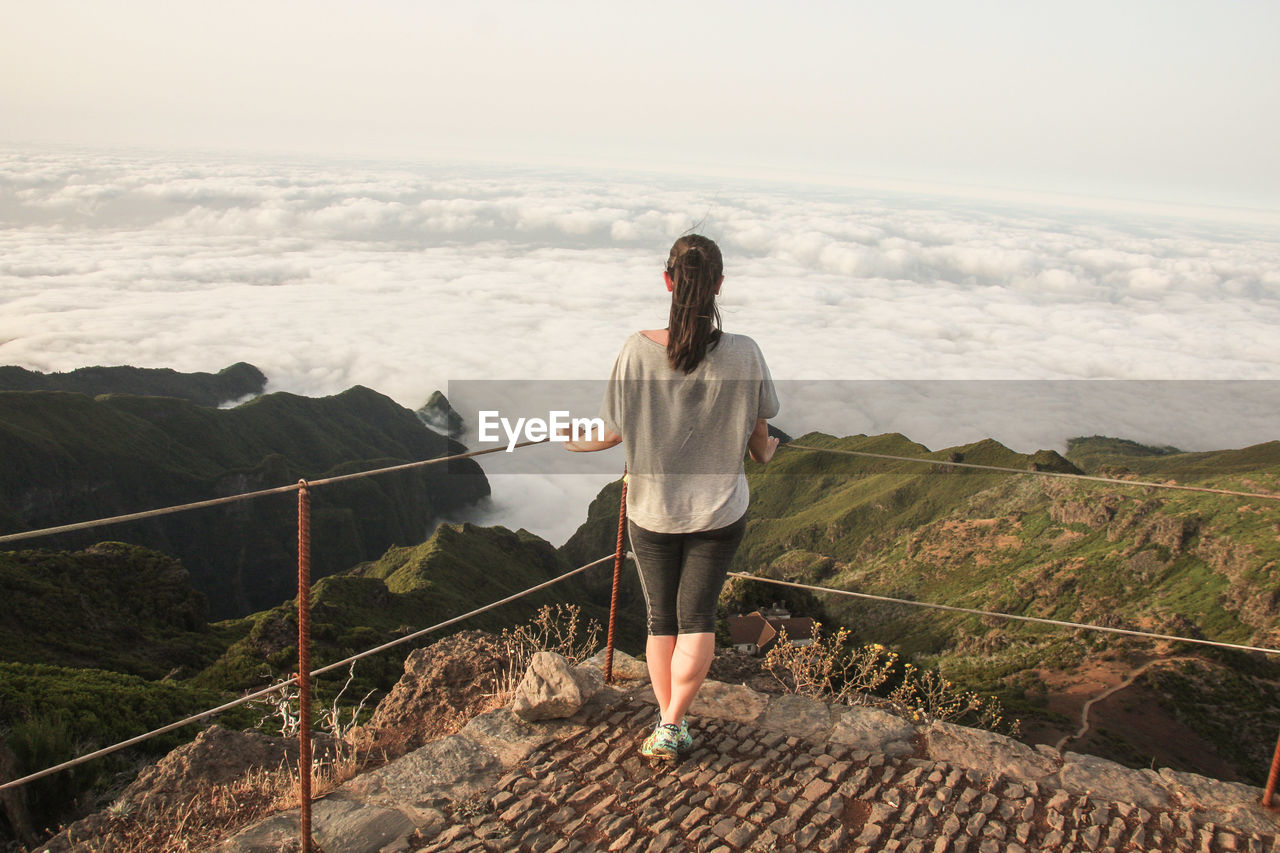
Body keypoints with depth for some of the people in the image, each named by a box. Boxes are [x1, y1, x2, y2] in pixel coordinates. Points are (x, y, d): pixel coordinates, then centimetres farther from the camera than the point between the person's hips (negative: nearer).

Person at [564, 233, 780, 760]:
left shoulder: (637, 351, -16)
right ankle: (671, 726, 7)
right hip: (720, 511, 0)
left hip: (651, 510, 1)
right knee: (697, 617, 13)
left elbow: (611, 434, -5)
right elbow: (759, 444, -2)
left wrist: (574, 442, 18)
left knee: (661, 620, 17)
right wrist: (768, 450, 23)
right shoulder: (744, 354, -14)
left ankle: (668, 726, 27)